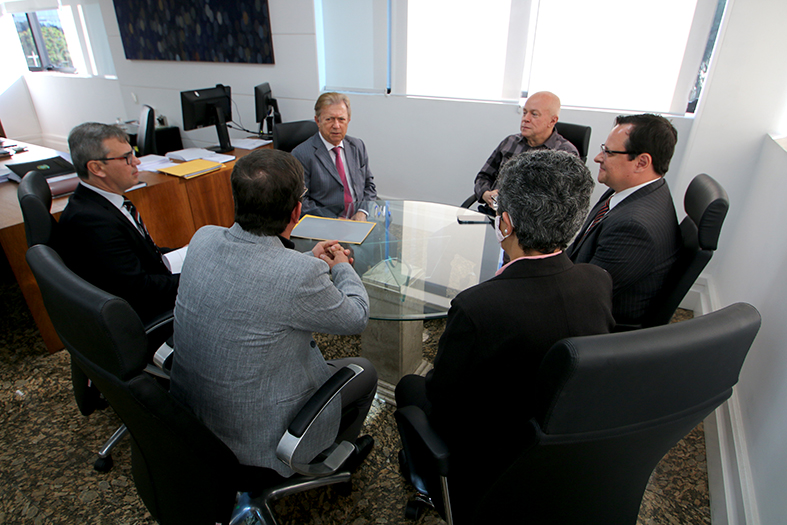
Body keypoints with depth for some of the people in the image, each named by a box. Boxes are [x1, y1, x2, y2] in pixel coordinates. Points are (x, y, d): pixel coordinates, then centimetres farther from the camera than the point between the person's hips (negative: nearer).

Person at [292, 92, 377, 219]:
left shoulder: (358, 146, 14)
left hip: (359, 220, 4)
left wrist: (362, 212, -2)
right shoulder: (301, 154, -4)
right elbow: (300, 202, -6)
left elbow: (369, 185, 17)